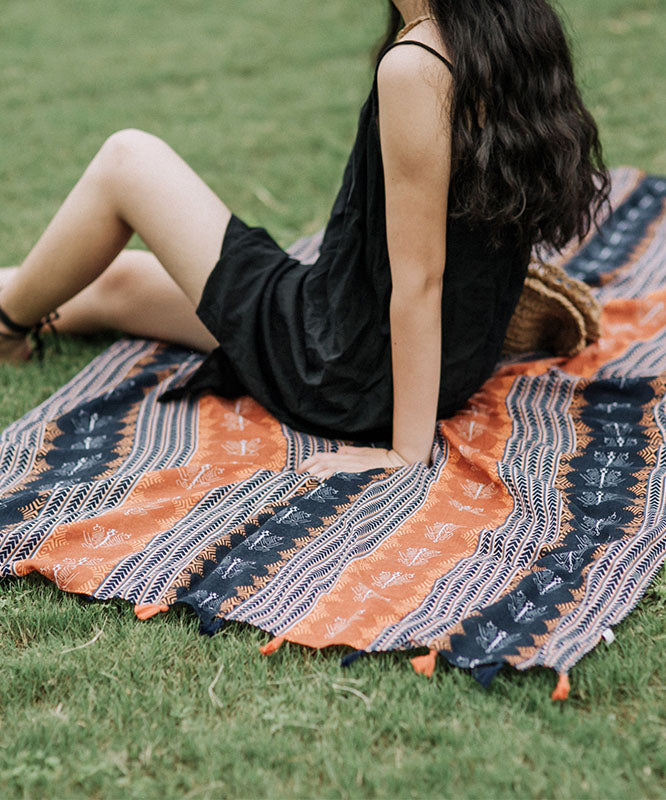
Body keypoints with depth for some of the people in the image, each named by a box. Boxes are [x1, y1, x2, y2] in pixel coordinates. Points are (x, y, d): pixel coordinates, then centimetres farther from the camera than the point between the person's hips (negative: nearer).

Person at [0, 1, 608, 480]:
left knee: (128, 160, 7)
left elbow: (419, 277, -25)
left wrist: (408, 451, -20)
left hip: (350, 379, -8)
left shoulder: (415, 67, -28)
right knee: (121, 279, 24)